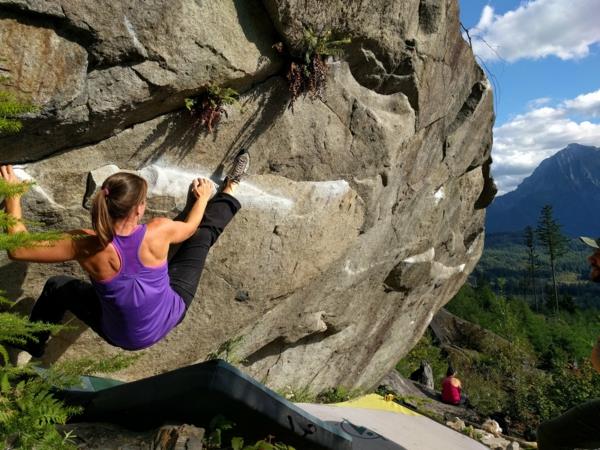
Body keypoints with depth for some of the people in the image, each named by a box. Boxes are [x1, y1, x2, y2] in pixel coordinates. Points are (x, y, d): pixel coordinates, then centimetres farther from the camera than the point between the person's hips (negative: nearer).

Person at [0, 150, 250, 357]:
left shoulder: (85, 245, -31)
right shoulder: (158, 231, -27)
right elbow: (190, 226, -3)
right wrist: (203, 198, 16)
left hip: (121, 337, 0)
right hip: (170, 317, 0)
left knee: (57, 286, 24)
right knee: (202, 232, 10)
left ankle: (29, 351, 46)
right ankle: (228, 190, 40)